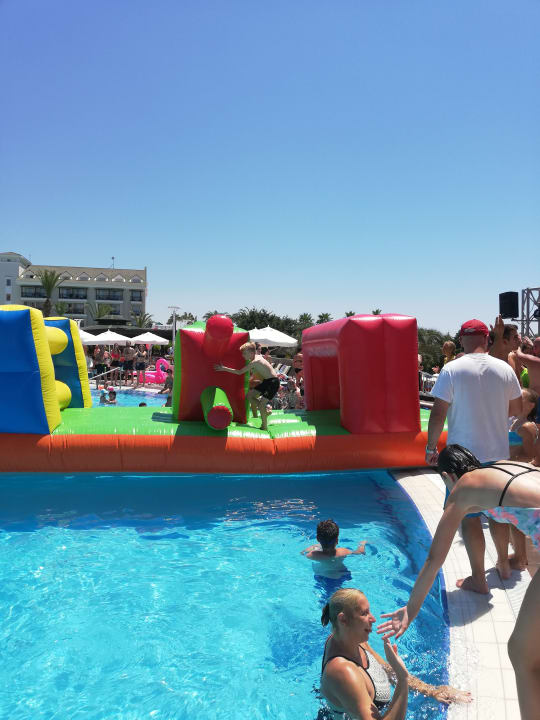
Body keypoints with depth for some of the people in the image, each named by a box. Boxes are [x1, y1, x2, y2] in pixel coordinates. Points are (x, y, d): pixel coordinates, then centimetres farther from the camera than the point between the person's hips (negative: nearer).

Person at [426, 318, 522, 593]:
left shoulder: (452, 369, -13)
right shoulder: (505, 369, -2)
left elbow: (438, 413, -14)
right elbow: (516, 409, 8)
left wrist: (431, 447, -3)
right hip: (498, 452, 5)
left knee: (469, 517, 6)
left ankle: (478, 579, 14)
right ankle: (503, 565, 37)